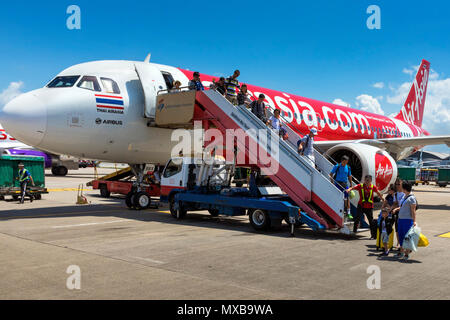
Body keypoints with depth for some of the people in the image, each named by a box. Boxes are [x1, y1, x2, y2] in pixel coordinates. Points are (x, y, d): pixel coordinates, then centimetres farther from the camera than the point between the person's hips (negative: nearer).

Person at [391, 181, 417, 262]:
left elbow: (413, 210, -14)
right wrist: (396, 209, 7)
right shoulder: (404, 196, 15)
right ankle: (401, 251, 25)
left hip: (408, 220, -9)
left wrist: (414, 221, -17)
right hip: (401, 219, 9)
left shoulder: (411, 198, -11)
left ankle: (407, 254, 4)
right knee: (400, 235, 13)